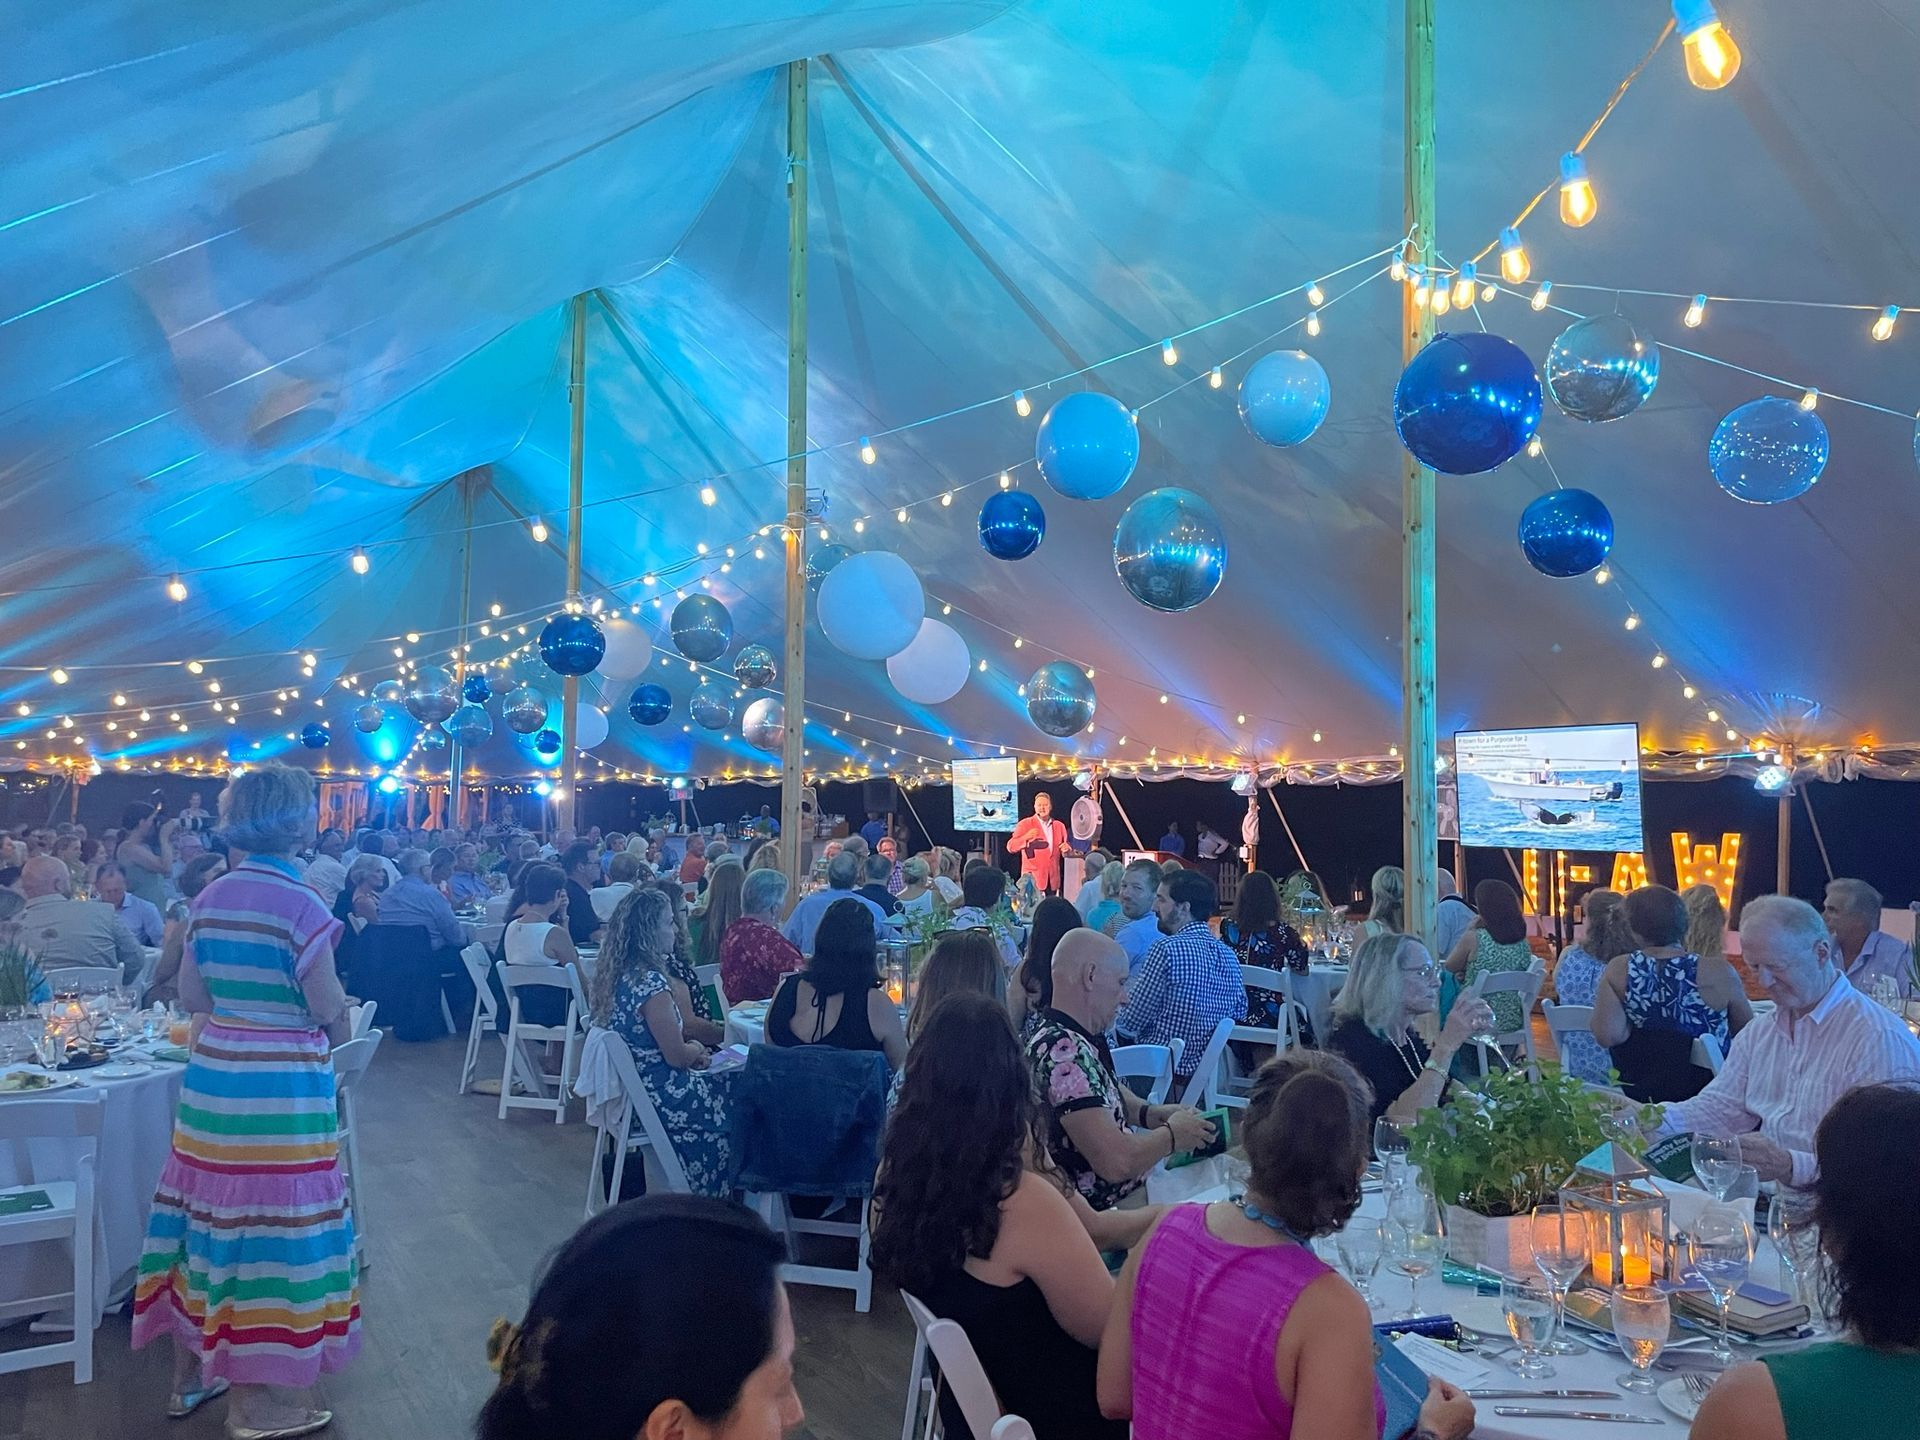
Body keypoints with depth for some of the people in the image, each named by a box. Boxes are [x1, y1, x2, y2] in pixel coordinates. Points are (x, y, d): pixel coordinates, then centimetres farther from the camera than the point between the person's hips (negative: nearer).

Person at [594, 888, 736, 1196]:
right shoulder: (651, 983, -26)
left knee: (731, 1079, 20)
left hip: (625, 1088, 9)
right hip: (655, 1098, -9)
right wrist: (696, 1050, 0)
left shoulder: (613, 974, 2)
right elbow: (677, 1056, -20)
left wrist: (689, 1047, 7)